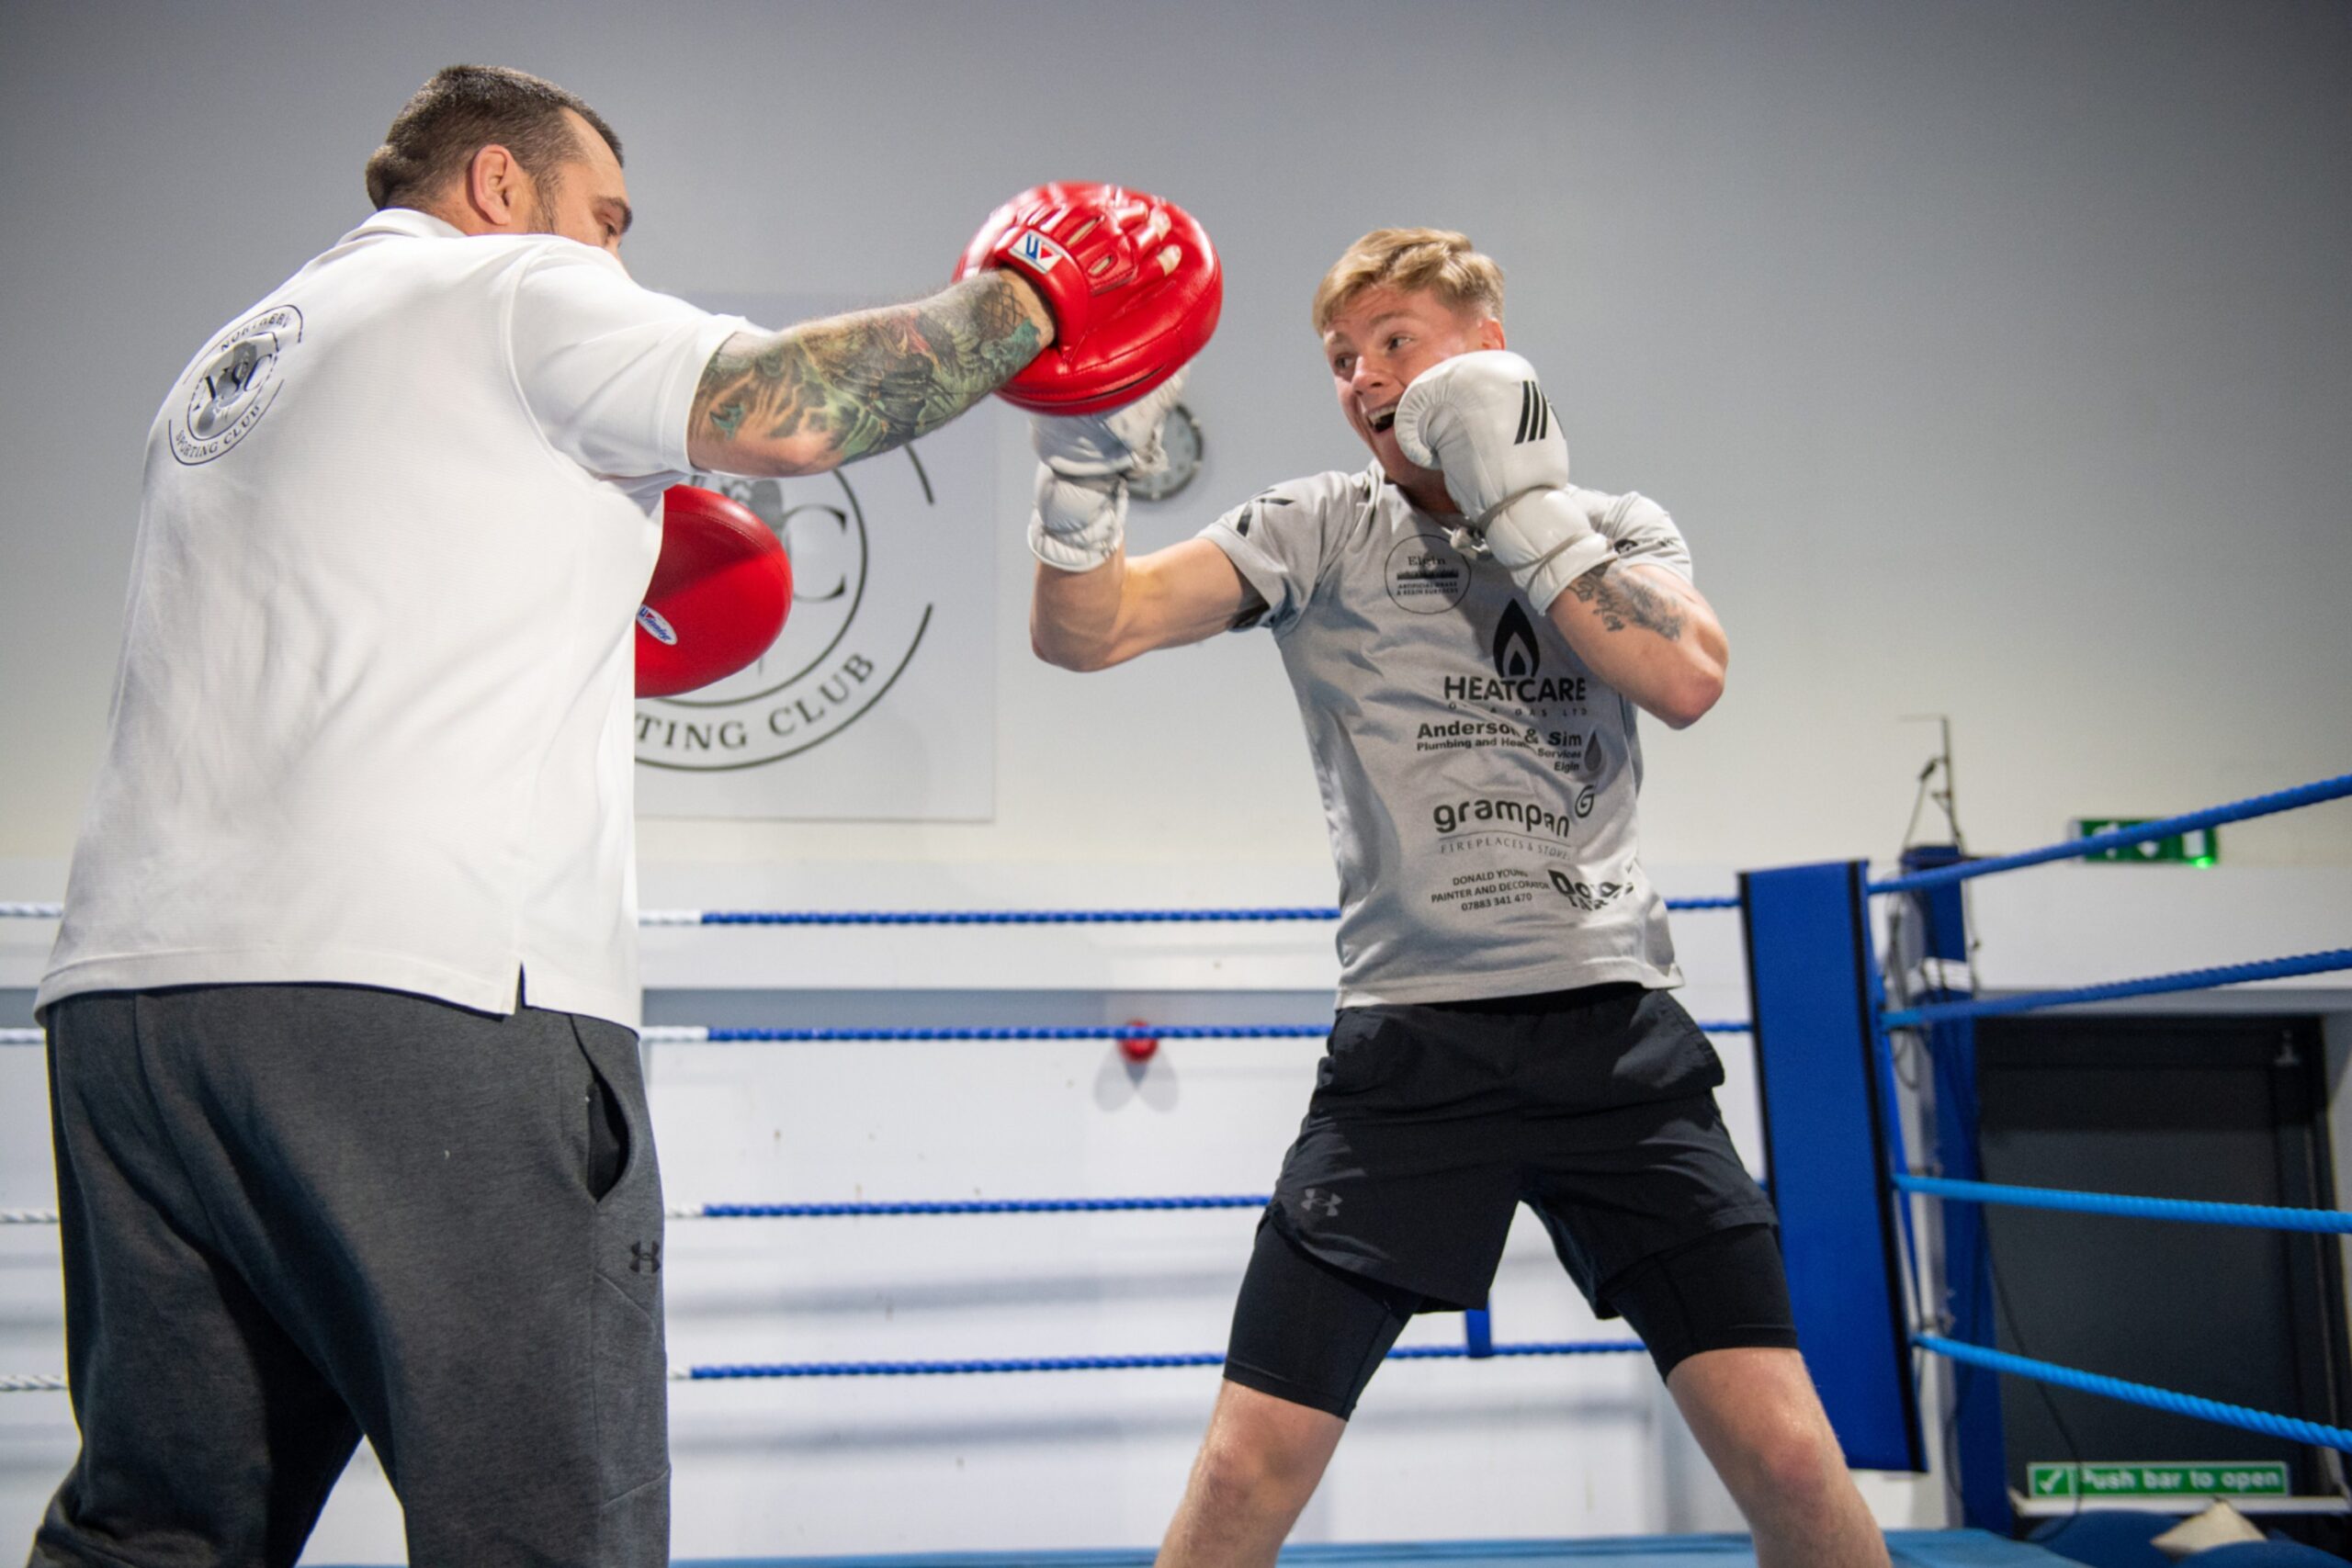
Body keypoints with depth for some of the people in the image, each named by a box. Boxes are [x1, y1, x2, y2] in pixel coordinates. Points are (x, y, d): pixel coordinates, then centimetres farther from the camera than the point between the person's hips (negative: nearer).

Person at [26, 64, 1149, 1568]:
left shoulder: (229, 363, 29)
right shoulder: (507, 286, 6)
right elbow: (789, 411, -8)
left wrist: (582, 566, 33)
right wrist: (1016, 305, 6)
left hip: (132, 982, 8)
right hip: (429, 989, -8)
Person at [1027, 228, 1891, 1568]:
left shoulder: (1621, 531, 12)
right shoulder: (1324, 531, 7)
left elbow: (1686, 680, -9)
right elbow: (1087, 635, -5)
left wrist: (1515, 496, -8)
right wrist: (1084, 482, -23)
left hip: (1618, 1033, 1)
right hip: (1412, 1043, -1)